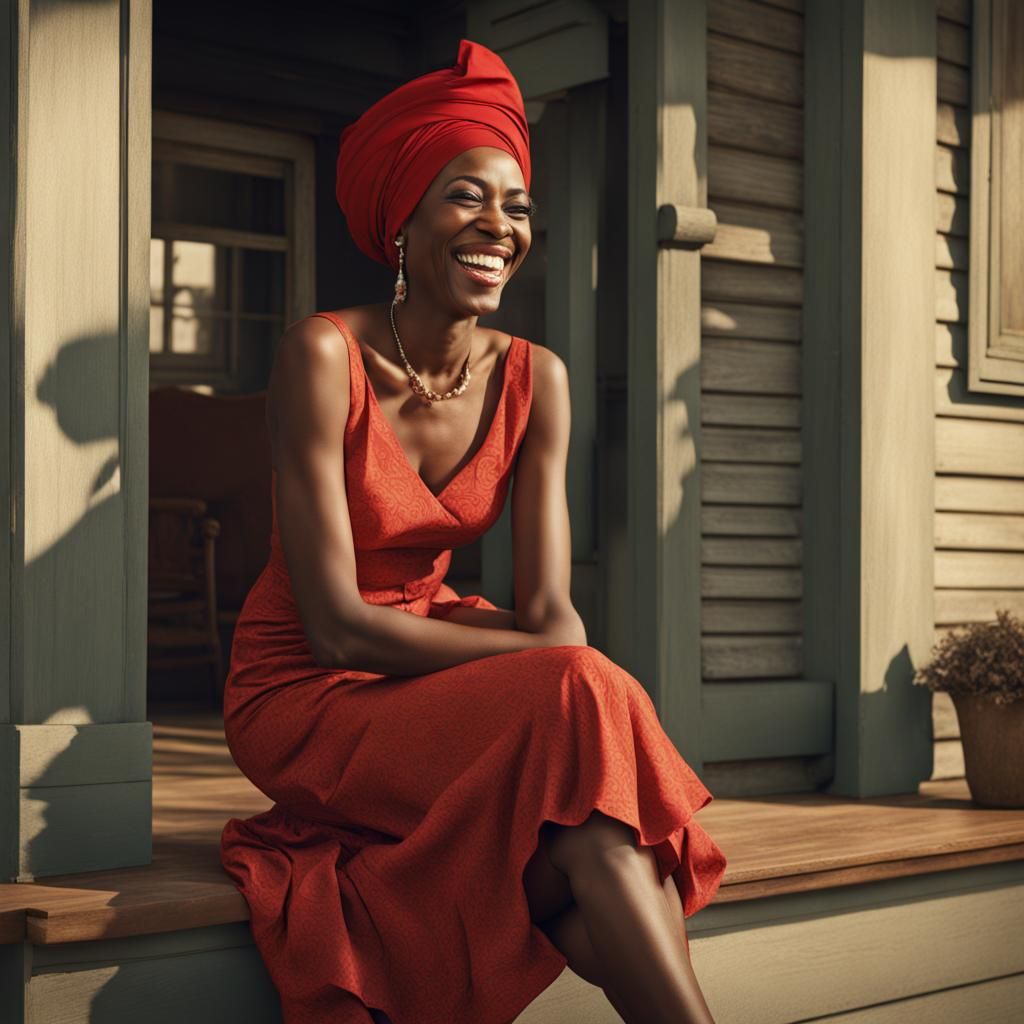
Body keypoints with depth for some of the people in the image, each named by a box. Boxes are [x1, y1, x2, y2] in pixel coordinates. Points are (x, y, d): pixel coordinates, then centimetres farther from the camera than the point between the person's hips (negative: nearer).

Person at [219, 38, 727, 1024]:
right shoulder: (322, 354, -16)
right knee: (577, 698, -30)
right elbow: (338, 625, -19)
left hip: (440, 673, 5)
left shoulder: (534, 378, 0)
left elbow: (550, 608, -6)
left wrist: (574, 675, -30)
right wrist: (567, 681, -24)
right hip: (308, 697, -5)